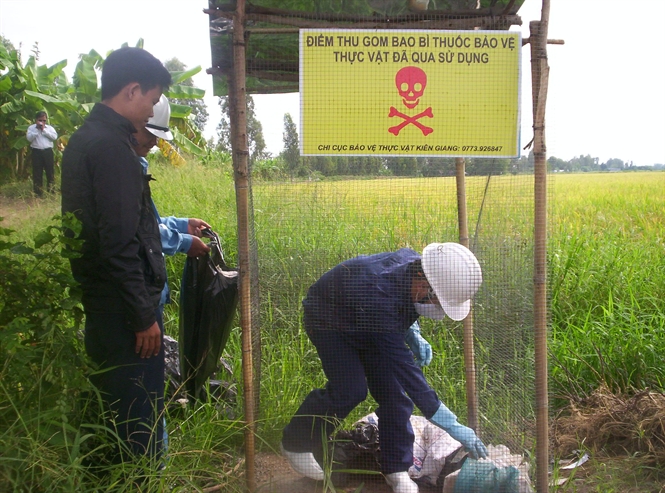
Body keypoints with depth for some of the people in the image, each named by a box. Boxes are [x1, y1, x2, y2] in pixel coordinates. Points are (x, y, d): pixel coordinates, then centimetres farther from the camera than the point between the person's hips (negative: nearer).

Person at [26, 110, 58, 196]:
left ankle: (52, 192, 11)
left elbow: (55, 137, -5)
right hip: (36, 152, 0)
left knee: (50, 172, 4)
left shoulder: (49, 127, 9)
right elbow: (29, 138, -6)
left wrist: (44, 130, -7)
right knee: (37, 173, 2)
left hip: (48, 151, 1)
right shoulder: (31, 128, 7)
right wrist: (37, 130, -8)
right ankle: (38, 193, 9)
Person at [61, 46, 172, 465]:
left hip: (100, 300, 10)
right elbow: (120, 242, -23)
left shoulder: (85, 138, 12)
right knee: (141, 414, 1)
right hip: (122, 304, -10)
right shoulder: (112, 146, -19)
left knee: (114, 408, 21)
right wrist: (144, 315, -18)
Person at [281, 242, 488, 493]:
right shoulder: (379, 297, -44)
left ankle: (397, 469, 8)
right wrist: (452, 425, -40)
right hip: (328, 320, -7)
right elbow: (406, 369, -42)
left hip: (363, 322, 7)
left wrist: (413, 335, -11)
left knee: (392, 388, -5)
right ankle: (296, 444, 6)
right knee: (350, 390, -18)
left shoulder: (413, 261, -22)